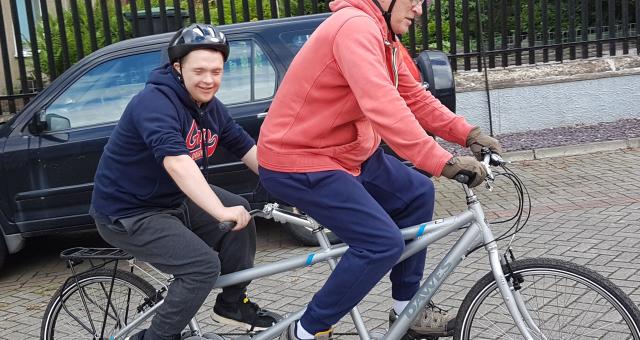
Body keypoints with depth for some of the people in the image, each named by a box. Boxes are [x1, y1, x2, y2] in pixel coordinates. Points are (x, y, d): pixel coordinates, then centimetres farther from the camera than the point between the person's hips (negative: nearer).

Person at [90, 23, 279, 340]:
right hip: (127, 212, -8)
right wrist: (222, 211, -46)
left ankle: (233, 303, 16)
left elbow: (249, 149, 4)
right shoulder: (155, 102, -26)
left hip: (173, 198, 9)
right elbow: (176, 162, -39)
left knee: (242, 212, -1)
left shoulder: (210, 107, 1)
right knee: (203, 265, -21)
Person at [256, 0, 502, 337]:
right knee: (383, 244, -16)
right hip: (298, 162, -10)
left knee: (417, 194, 11)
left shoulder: (383, 37, 10)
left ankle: (405, 309, 22)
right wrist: (444, 162, -37)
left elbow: (414, 97, 13)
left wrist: (468, 134, 3)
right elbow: (383, 107, -35)